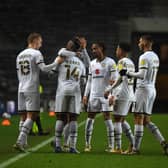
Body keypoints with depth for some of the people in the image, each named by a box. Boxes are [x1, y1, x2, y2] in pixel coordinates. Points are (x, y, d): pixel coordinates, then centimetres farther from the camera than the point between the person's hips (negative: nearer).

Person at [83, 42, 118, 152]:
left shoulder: (110, 62, -2)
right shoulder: (92, 63, 16)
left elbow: (114, 79, -8)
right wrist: (85, 95, 13)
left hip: (105, 94, -5)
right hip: (93, 95, 5)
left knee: (107, 118, -7)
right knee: (90, 118, 3)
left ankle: (111, 146, -5)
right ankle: (87, 144, 9)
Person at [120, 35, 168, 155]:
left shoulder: (144, 57, -14)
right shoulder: (155, 57, 15)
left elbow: (142, 75, -22)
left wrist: (127, 73, -12)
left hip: (143, 89, -9)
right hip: (152, 89, 9)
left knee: (138, 119, -4)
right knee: (147, 121, 12)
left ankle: (136, 148, -2)